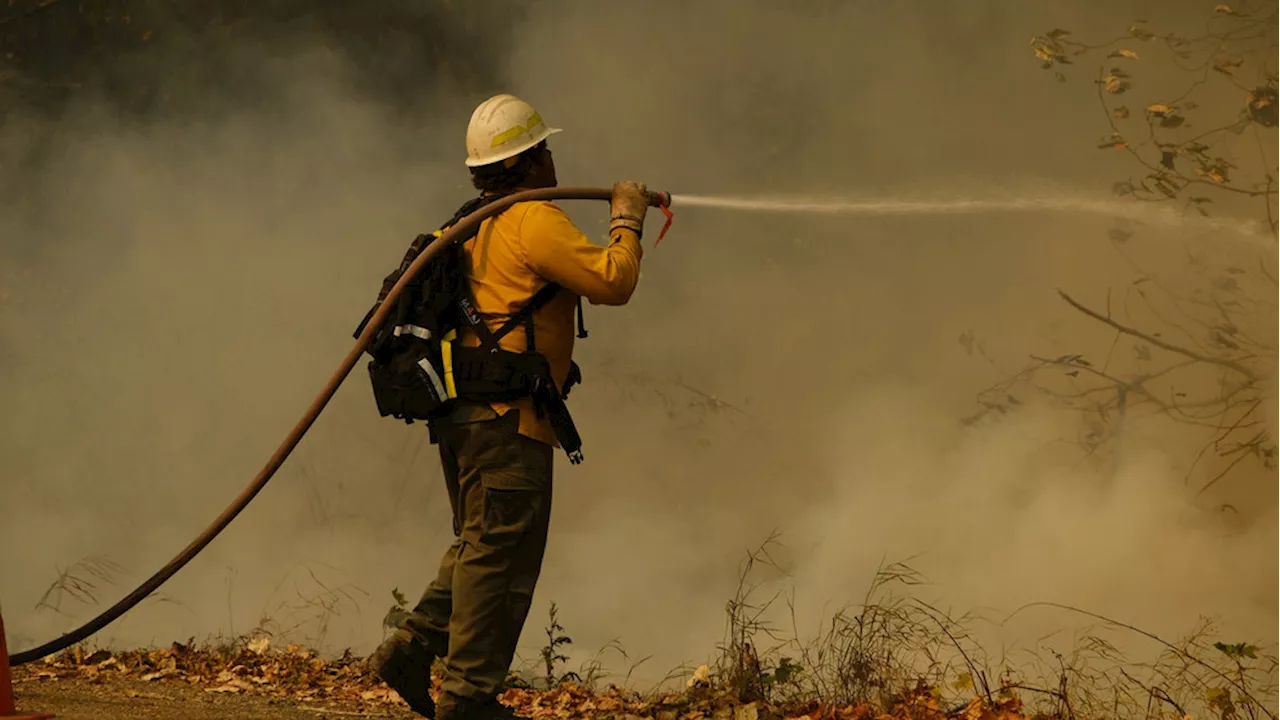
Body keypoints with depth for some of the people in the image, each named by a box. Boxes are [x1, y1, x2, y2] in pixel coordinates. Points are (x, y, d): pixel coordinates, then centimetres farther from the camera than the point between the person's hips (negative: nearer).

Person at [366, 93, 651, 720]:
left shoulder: (474, 226, 20)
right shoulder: (535, 221, -9)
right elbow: (612, 281, -16)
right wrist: (627, 222, -2)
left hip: (461, 410, 10)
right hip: (506, 415, -10)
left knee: (480, 545, 19)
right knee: (500, 551, -6)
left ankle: (411, 649, 11)